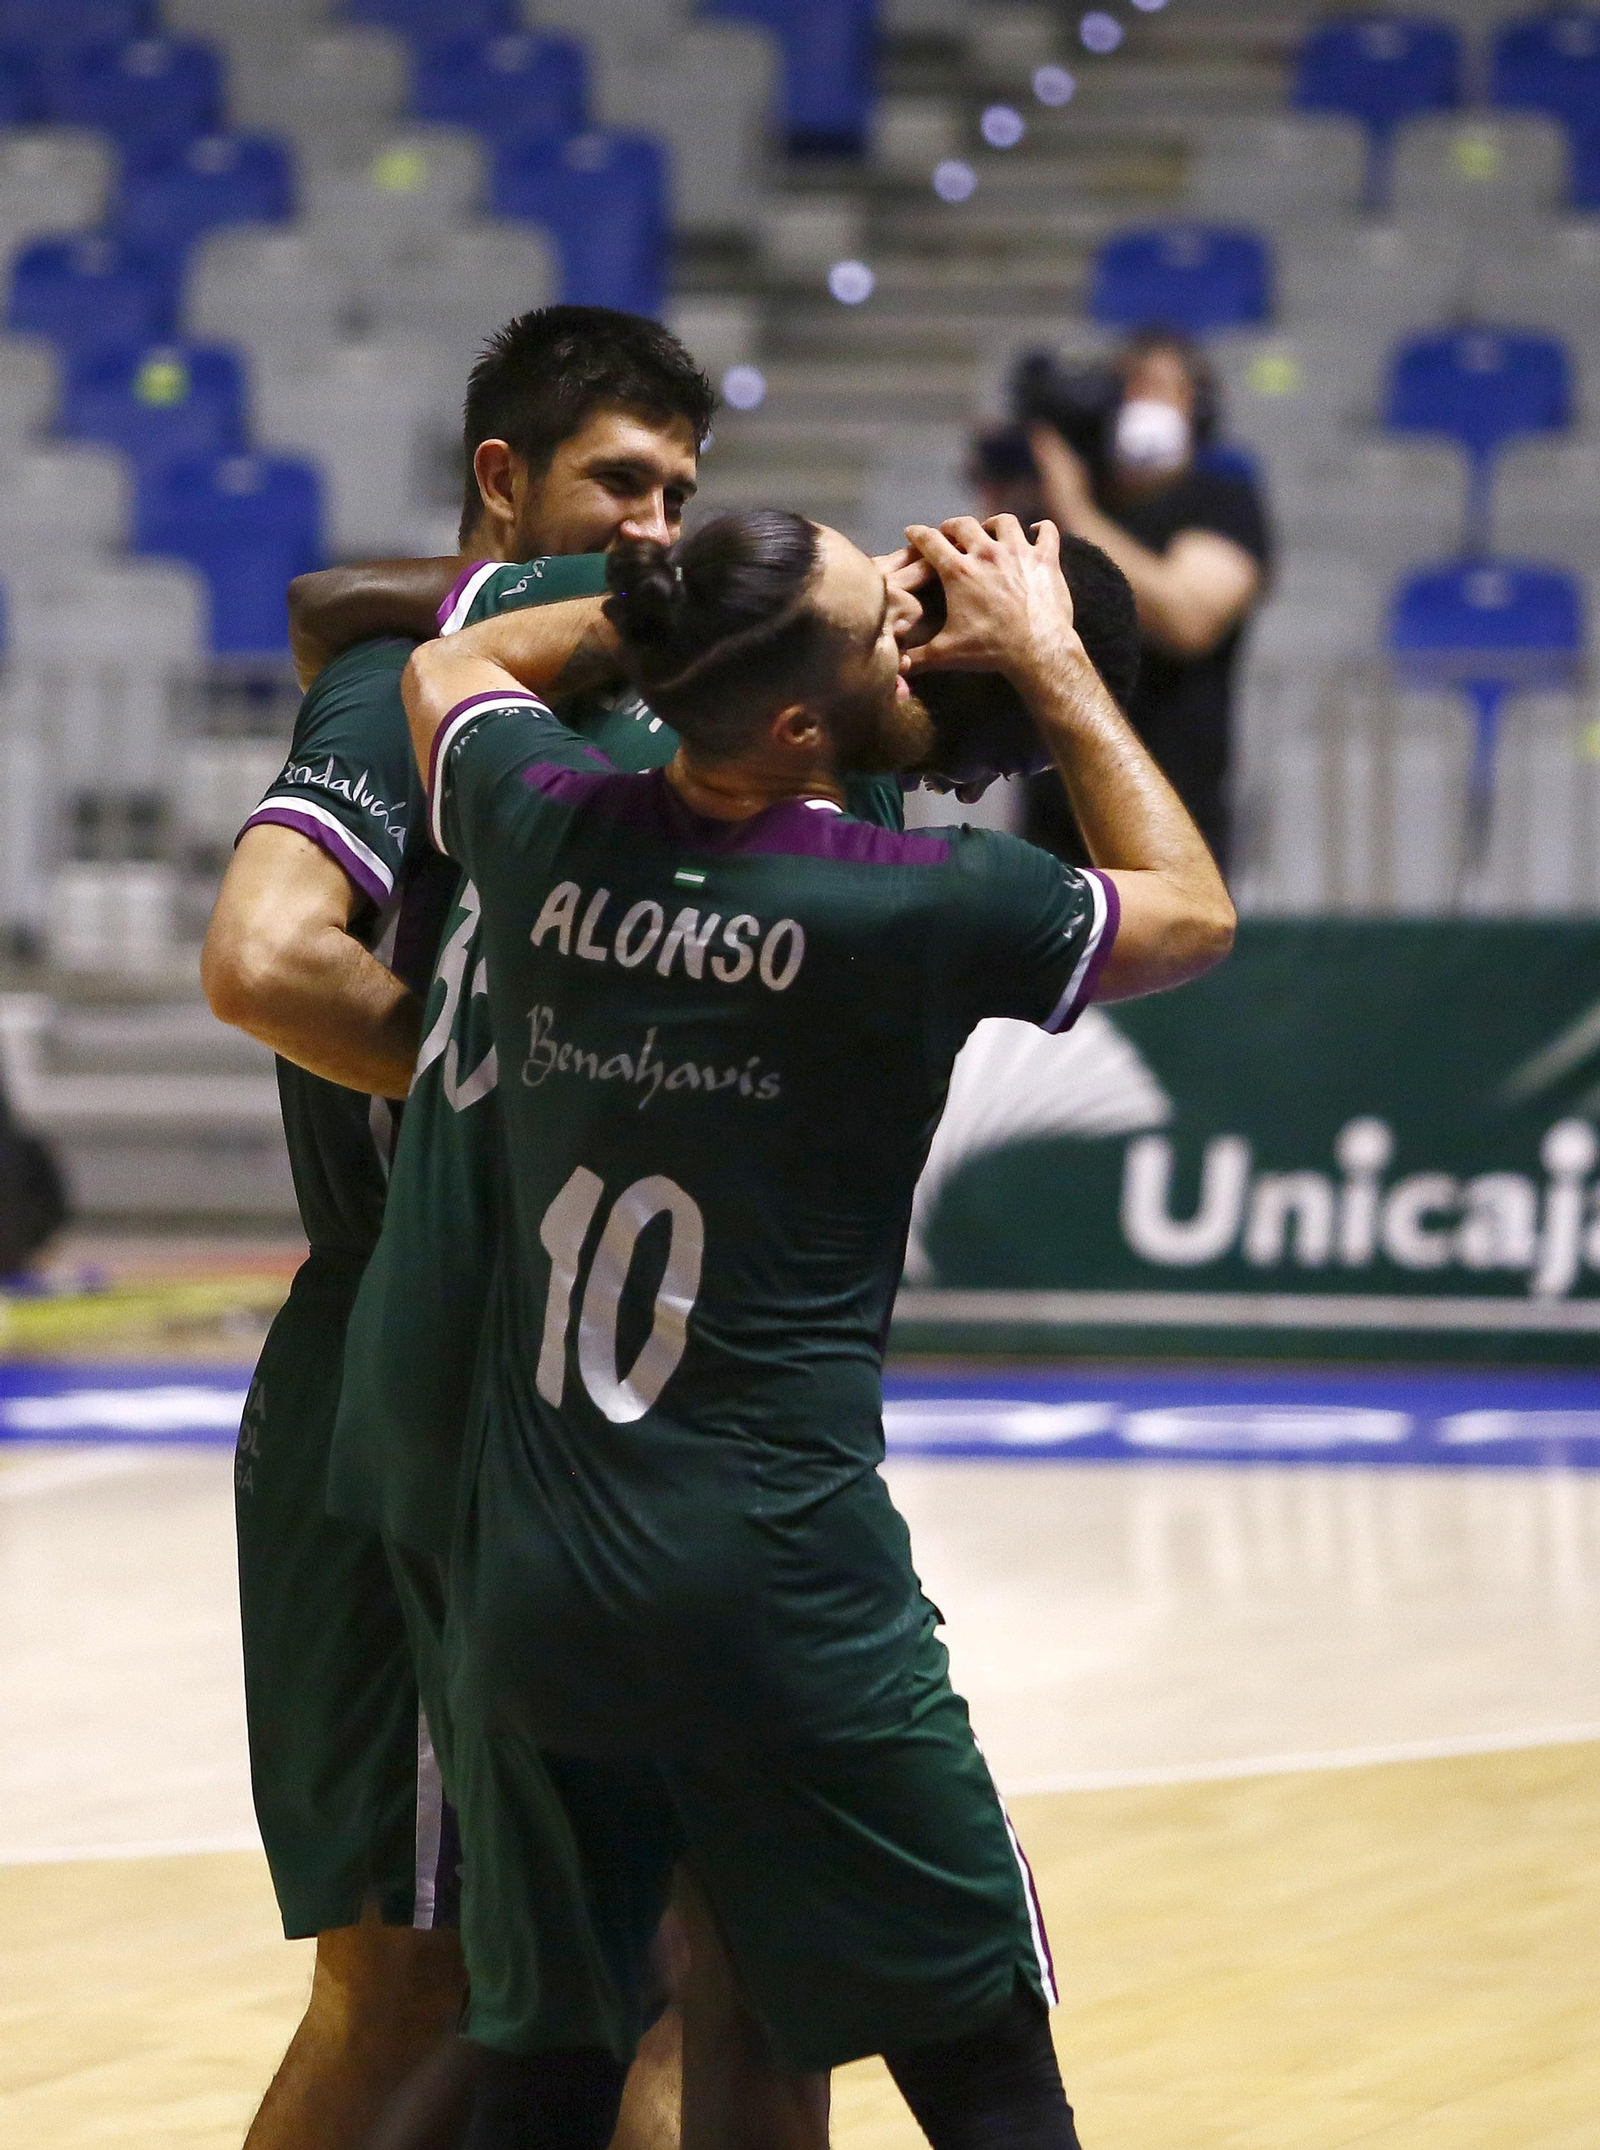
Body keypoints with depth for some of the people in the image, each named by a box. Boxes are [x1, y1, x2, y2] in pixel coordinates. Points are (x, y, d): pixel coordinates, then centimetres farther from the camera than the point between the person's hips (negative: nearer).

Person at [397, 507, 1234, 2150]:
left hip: (530, 1585, 5)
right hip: (780, 1587, -5)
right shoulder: (924, 907, -13)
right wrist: (1048, 657, 13)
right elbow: (1194, 916, 7)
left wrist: (673, 611, 24)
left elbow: (450, 664, 24)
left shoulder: (550, 835, -1)